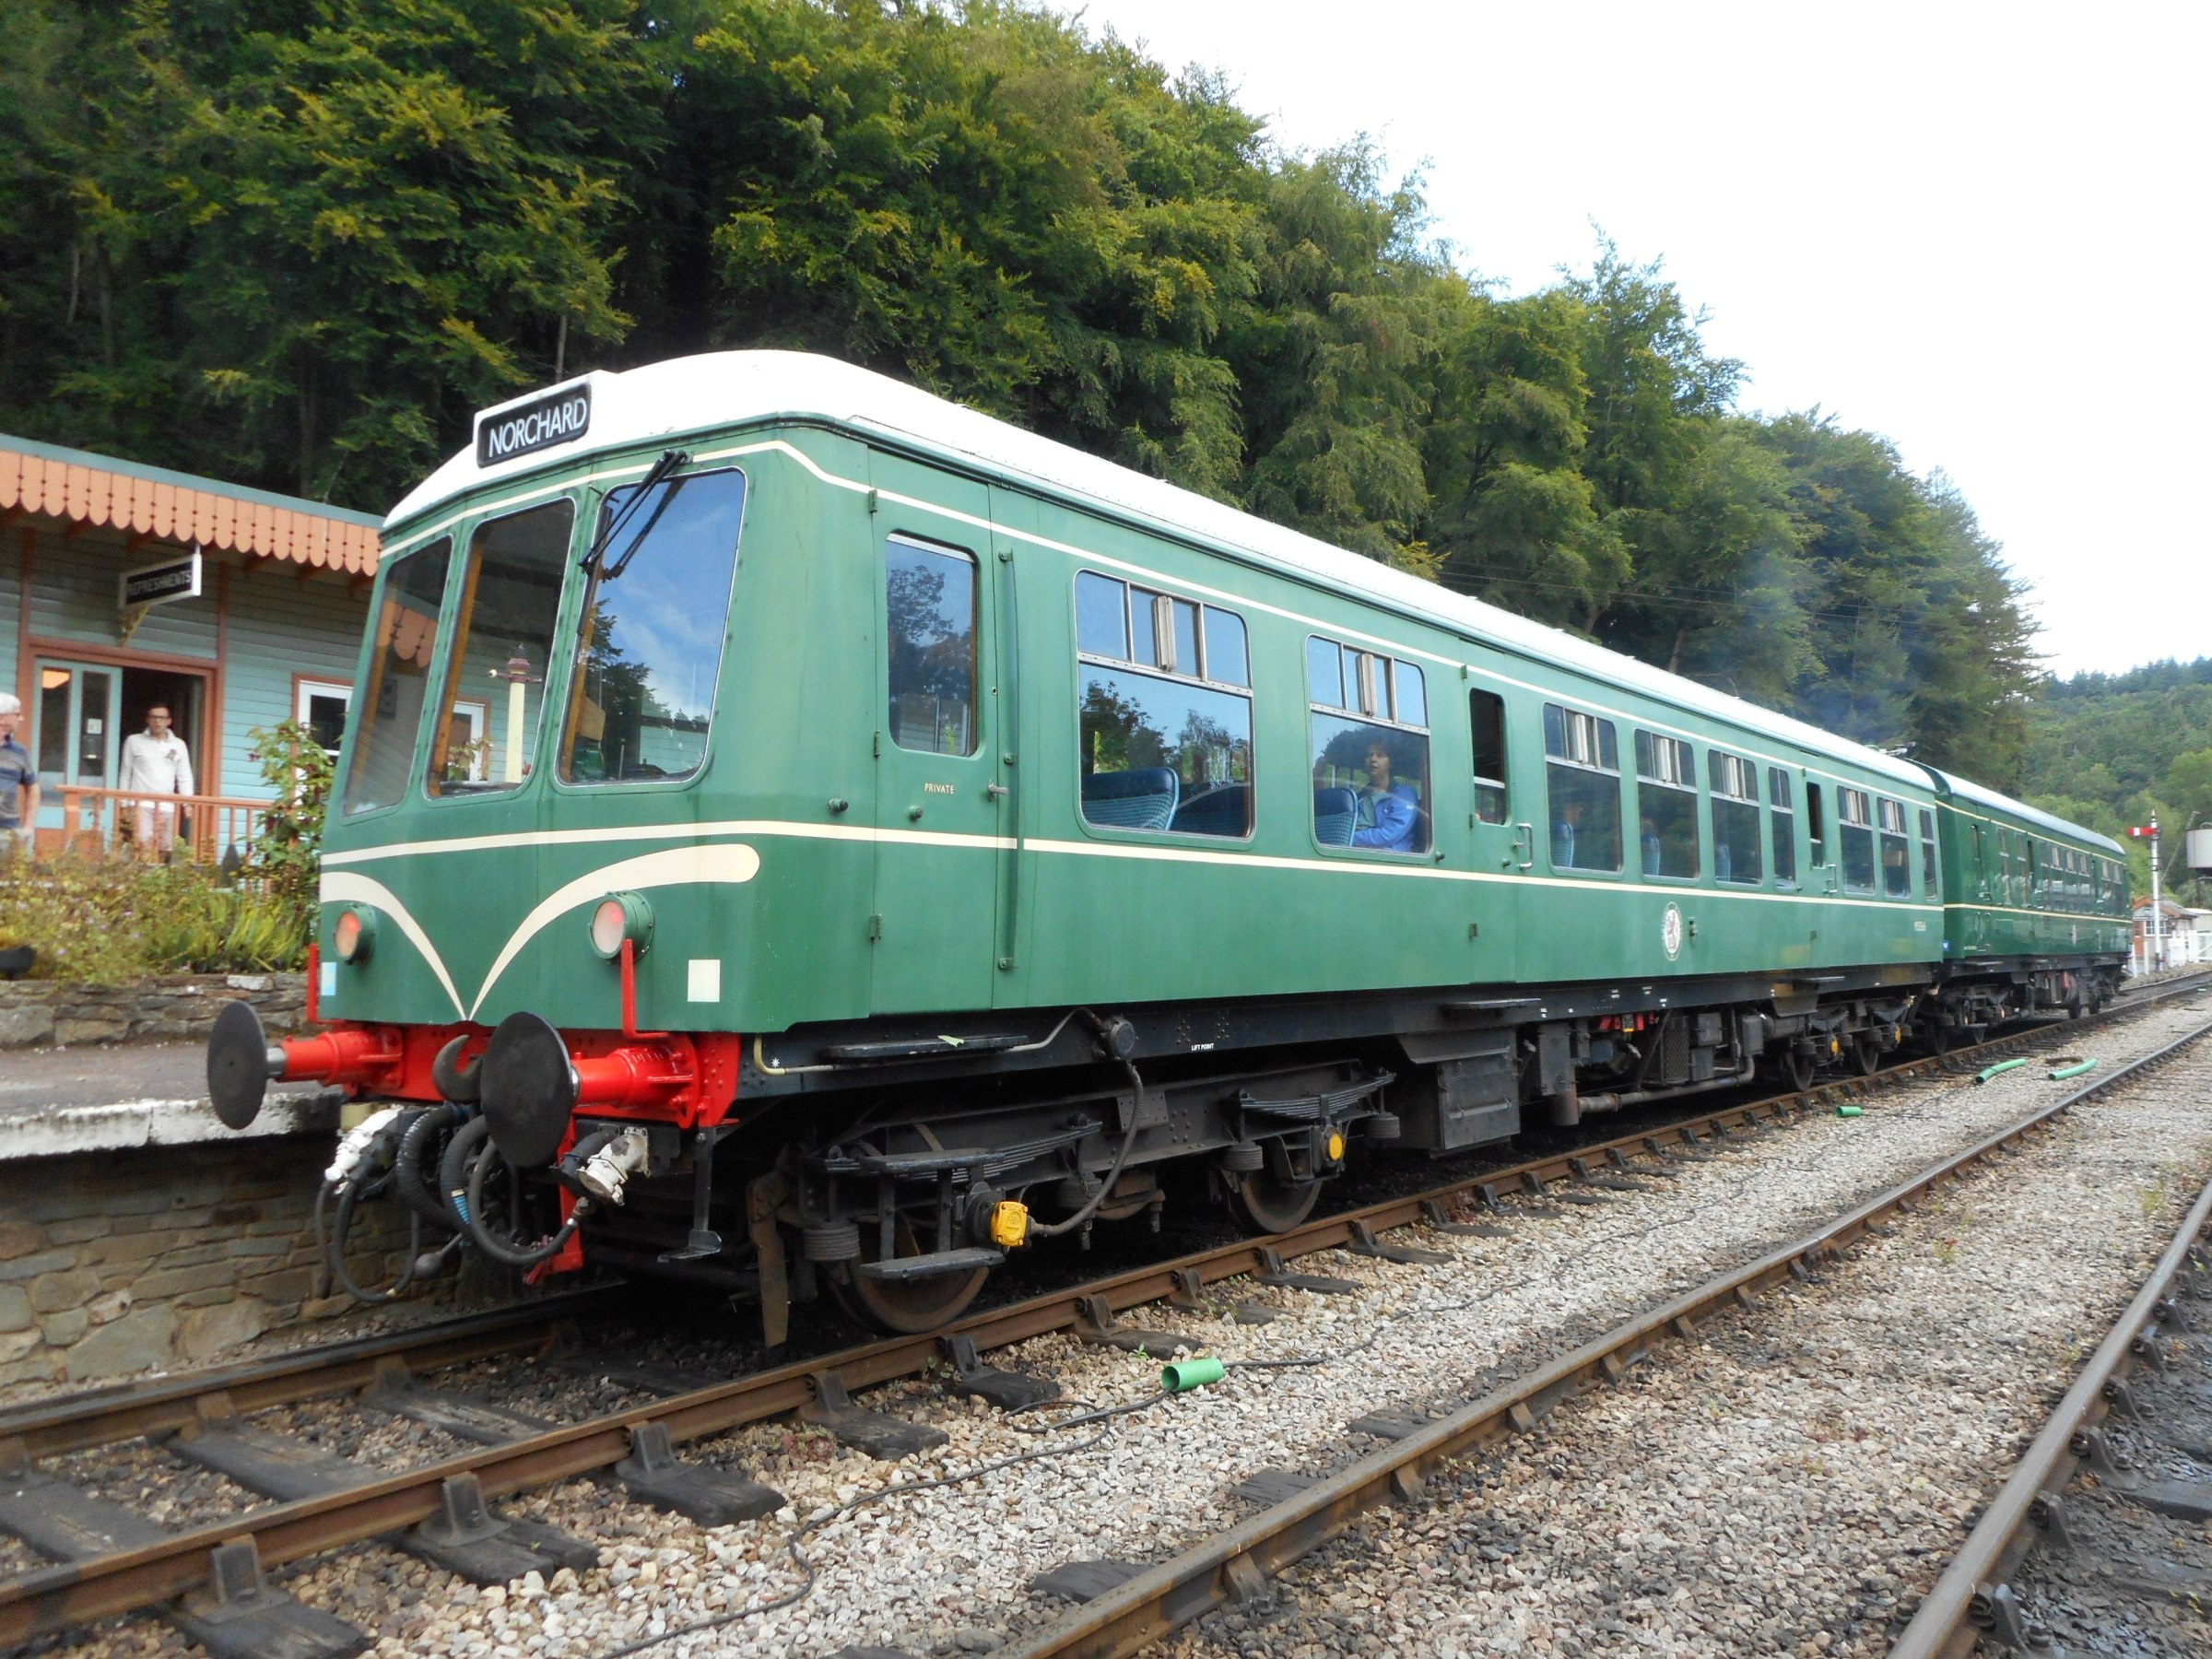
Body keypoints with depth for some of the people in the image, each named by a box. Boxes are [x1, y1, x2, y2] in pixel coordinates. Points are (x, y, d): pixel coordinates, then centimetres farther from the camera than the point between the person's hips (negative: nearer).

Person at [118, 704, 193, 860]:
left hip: (167, 807, 3)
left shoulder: (179, 745, 12)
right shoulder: (134, 741, 7)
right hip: (141, 804, -3)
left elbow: (184, 777, 10)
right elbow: (126, 775, 9)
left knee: (164, 851, 2)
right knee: (145, 848, -16)